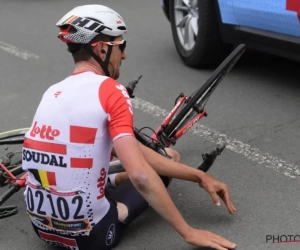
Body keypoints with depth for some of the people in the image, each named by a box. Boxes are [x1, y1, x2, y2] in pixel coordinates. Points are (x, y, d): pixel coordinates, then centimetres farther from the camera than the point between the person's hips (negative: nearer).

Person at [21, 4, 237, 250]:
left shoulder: (53, 93, 8)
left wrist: (199, 176, 7)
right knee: (168, 156, 15)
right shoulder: (110, 91, -16)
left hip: (42, 227, 7)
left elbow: (133, 151, 7)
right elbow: (140, 175, -26)